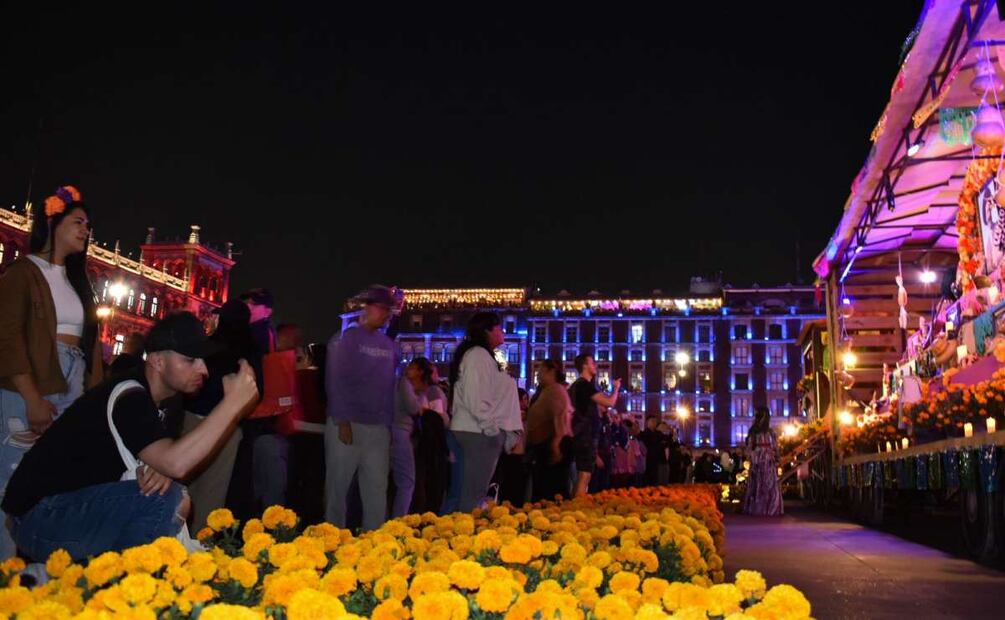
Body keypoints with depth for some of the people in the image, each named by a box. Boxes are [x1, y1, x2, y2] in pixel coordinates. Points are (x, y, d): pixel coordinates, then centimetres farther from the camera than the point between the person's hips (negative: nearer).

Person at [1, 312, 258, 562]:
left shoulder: (161, 399, 6)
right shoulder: (128, 399, -22)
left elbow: (165, 460, 9)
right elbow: (176, 463, -37)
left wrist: (157, 471, -16)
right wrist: (232, 402, -33)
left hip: (84, 504, 9)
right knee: (166, 499, -25)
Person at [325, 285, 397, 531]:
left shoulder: (388, 345, 12)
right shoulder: (346, 338, -4)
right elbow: (335, 381, -10)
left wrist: (389, 423, 11)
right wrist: (343, 421, -16)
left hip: (378, 428, 5)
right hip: (347, 425, -5)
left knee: (377, 489, 5)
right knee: (337, 486, 2)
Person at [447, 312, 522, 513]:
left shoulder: (483, 355, 20)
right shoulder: (478, 354, -10)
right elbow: (475, 397, -19)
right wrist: (491, 427, -17)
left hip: (479, 431, 10)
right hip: (478, 432, -10)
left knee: (474, 490, 9)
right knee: (474, 492, -8)